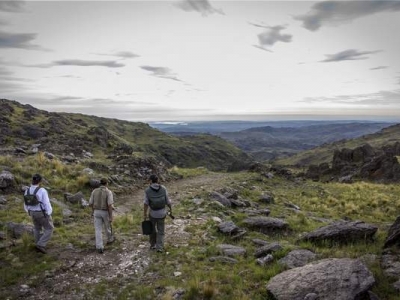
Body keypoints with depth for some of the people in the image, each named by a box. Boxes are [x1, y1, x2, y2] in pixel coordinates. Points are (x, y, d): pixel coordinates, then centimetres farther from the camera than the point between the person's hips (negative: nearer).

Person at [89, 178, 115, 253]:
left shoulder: (94, 191, -3)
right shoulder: (108, 192, -16)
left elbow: (90, 203, 4)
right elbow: (110, 205, -21)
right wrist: (111, 217, -18)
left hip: (97, 212, 2)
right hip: (105, 212, -2)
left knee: (98, 230, 4)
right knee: (107, 226, 22)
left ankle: (100, 247, -2)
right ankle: (110, 239, 46)